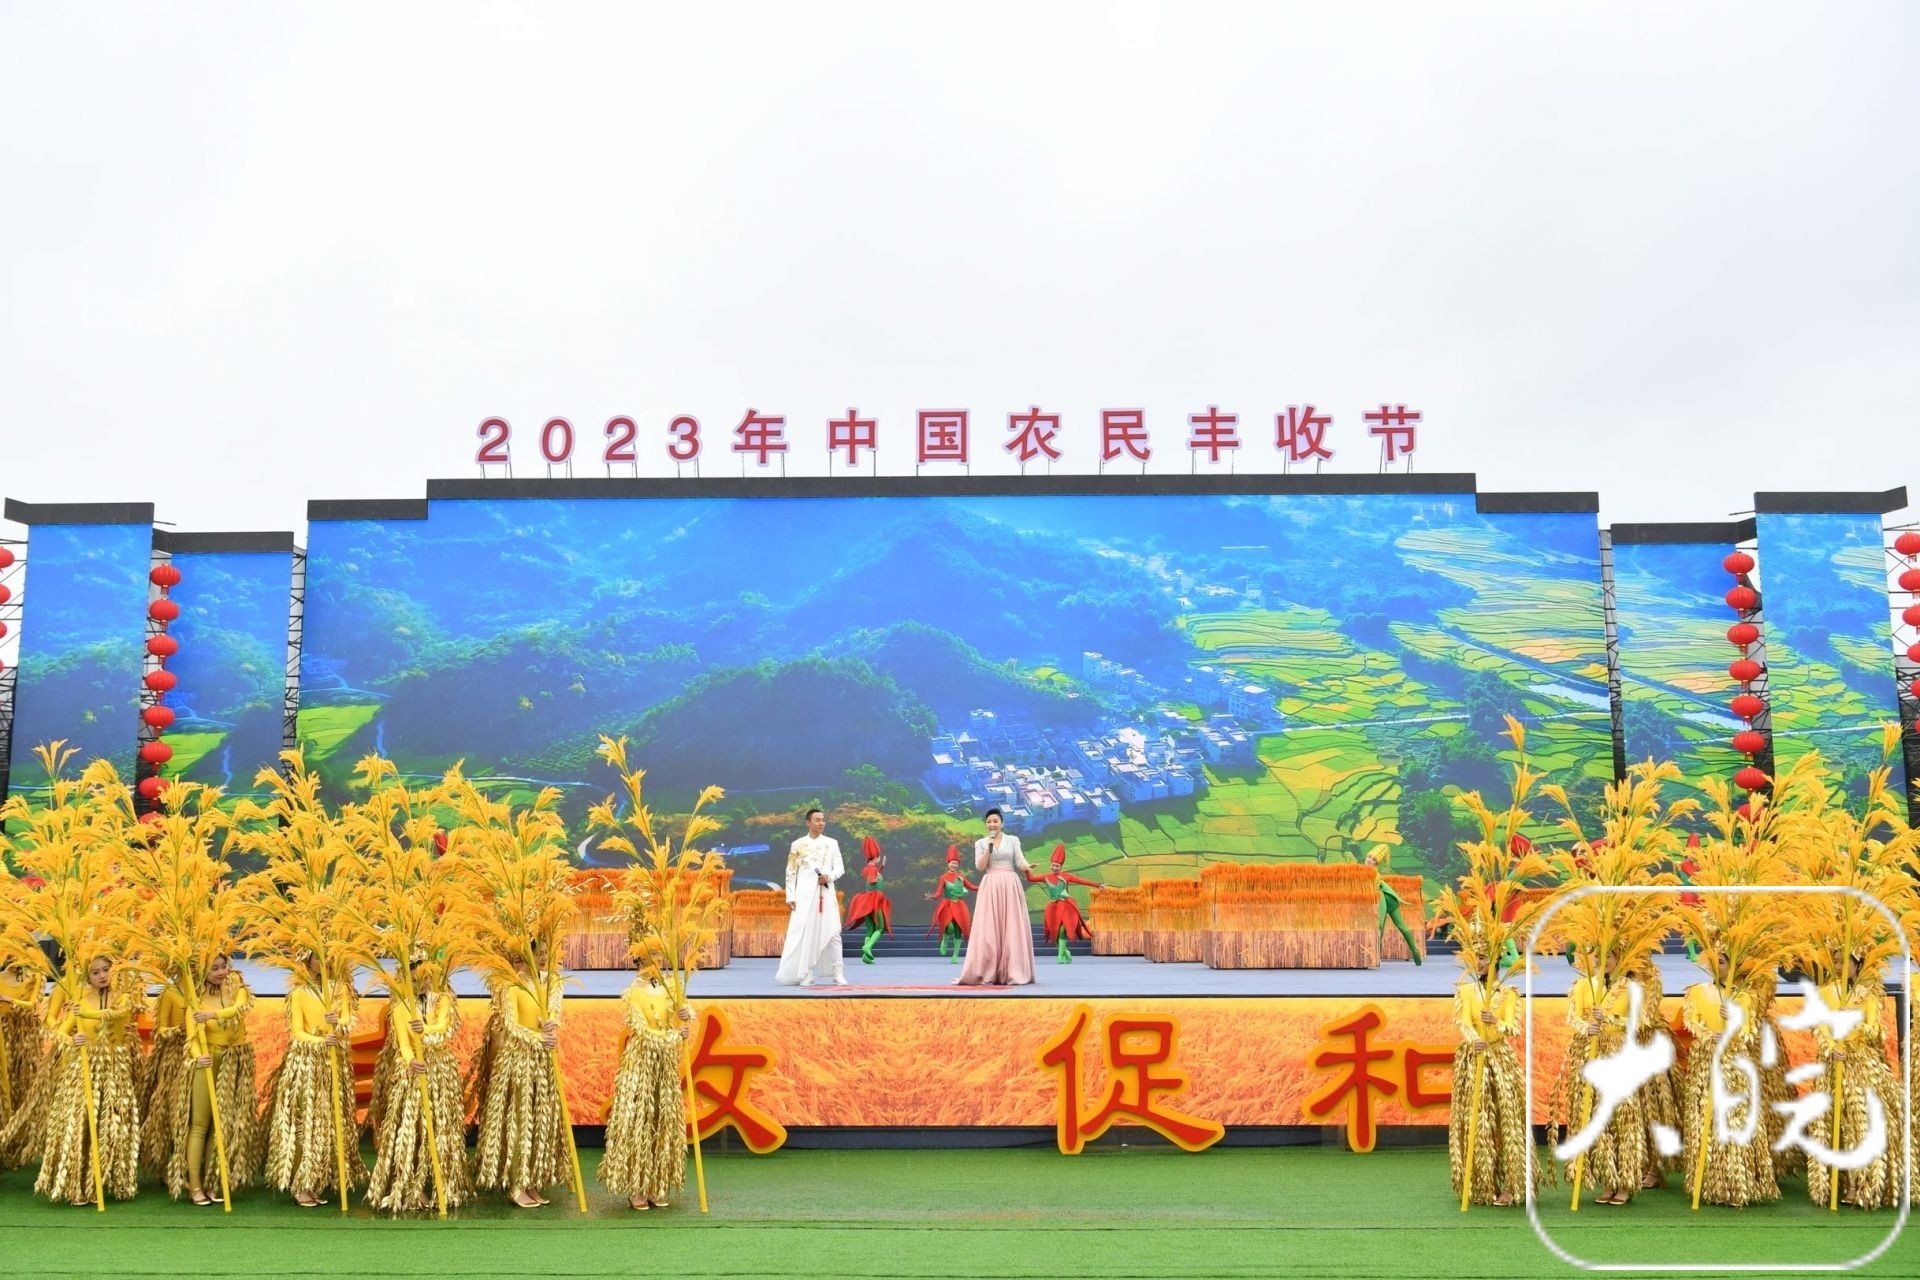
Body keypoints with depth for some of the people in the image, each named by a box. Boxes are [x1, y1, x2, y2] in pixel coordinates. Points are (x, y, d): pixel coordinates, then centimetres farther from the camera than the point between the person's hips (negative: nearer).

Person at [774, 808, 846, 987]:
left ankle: (838, 974, 1)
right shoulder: (798, 845, 4)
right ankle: (805, 974, 2)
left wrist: (829, 876, -14)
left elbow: (840, 868, 7)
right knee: (802, 933, -4)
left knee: (832, 932, -2)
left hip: (826, 894, 1)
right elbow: (791, 872, 4)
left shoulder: (832, 843, 8)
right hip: (804, 895, -1)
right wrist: (790, 896, -3)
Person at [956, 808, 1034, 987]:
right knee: (988, 929, -5)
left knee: (1012, 929, -3)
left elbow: (1020, 861, 0)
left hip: (1010, 886, 0)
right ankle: (987, 973, -4)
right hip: (990, 887, 0)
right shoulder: (980, 843, 9)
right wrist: (989, 847, -8)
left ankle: (1013, 972, 0)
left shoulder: (1013, 840, 8)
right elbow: (980, 867, 0)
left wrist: (1027, 867, -22)